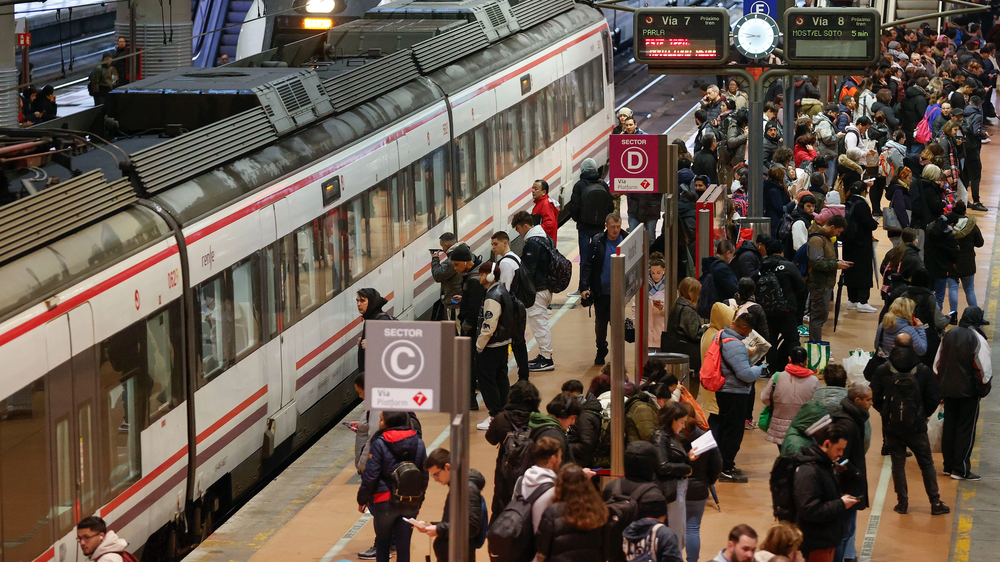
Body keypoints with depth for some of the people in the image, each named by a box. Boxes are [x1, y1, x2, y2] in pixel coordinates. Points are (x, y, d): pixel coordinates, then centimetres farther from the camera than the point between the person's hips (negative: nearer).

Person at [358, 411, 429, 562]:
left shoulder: (380, 443, -13)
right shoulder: (418, 443, 2)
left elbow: (370, 476, -12)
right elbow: (424, 475, 9)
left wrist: (362, 500, 1)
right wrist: (419, 500, 19)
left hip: (385, 503, -4)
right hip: (411, 503, 4)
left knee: (382, 543, 14)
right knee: (403, 545, 8)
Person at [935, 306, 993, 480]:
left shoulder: (949, 335, 3)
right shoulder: (977, 340, -16)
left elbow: (938, 362, 11)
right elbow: (984, 368, -17)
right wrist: (984, 388, 0)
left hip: (948, 389, 6)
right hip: (968, 392, -6)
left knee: (949, 427, 14)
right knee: (966, 430, 1)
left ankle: (949, 466, 19)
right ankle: (961, 470, 1)